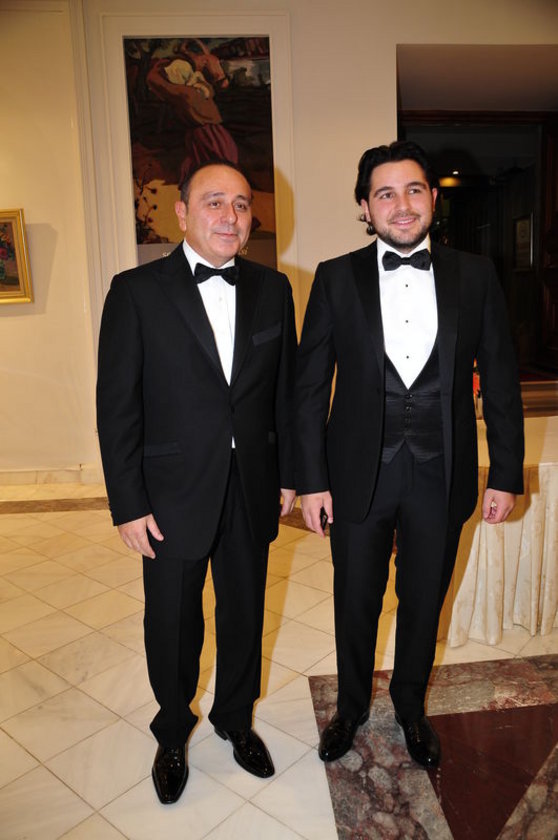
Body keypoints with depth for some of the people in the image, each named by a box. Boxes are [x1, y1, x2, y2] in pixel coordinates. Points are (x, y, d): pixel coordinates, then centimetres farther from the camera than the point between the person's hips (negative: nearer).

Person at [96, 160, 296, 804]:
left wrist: (287, 474, 6)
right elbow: (116, 406, -9)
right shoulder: (136, 291, -8)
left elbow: (285, 389, 6)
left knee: (245, 615, 19)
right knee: (172, 625, 15)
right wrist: (128, 505, -10)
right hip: (174, 497, -2)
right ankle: (173, 732, 44)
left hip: (253, 491, 3)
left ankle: (235, 719, 46)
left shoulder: (272, 289, 2)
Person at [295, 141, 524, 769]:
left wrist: (506, 474, 0)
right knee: (356, 604, 15)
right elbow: (309, 387, -3)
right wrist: (311, 480, -6)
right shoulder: (336, 279, -3)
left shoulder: (474, 275, 0)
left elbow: (500, 380, 2)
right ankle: (351, 706, 43)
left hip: (441, 474, 1)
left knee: (423, 601, 18)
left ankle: (410, 705, 46)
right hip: (360, 473, -1)